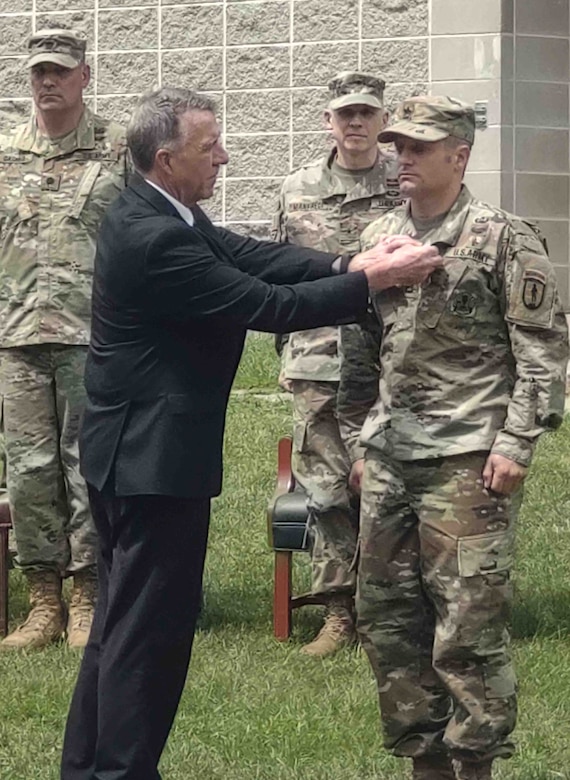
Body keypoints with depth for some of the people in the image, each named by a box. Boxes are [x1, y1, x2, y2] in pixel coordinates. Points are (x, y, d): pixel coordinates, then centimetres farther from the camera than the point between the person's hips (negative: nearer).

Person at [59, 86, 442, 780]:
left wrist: (348, 264, -8)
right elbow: (265, 305, -22)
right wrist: (371, 281, -14)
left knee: (124, 617, 18)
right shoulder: (154, 238, -24)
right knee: (150, 627, -3)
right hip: (155, 456, -11)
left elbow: (250, 255, 4)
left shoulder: (160, 214, 7)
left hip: (130, 453, 11)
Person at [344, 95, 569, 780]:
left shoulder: (503, 239, -5)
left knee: (468, 624, -6)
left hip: (467, 462, -7)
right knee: (384, 616, 9)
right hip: (389, 459, 7)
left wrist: (515, 442, -12)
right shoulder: (379, 236, 13)